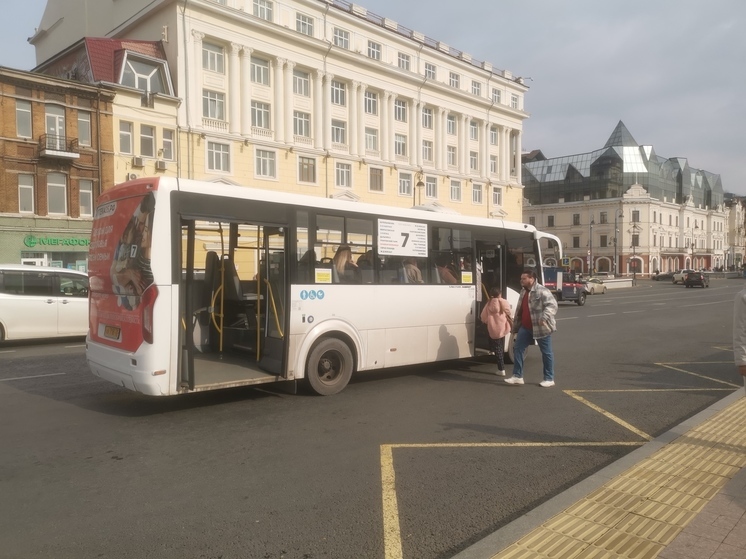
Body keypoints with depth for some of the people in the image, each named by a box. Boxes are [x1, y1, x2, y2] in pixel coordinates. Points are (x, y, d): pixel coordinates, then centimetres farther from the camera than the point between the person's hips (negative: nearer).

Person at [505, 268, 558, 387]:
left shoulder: (542, 291, -16)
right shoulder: (524, 292, 13)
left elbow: (552, 305, -26)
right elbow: (519, 310, 21)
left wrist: (545, 317, -41)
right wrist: (516, 326, 22)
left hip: (540, 328, -8)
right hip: (525, 327, 8)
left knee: (546, 353, 4)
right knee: (518, 349, 4)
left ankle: (549, 379, 15)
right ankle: (517, 376, 10)